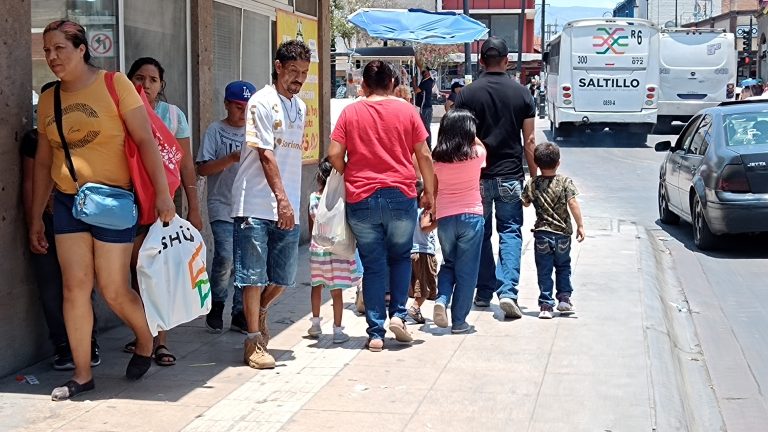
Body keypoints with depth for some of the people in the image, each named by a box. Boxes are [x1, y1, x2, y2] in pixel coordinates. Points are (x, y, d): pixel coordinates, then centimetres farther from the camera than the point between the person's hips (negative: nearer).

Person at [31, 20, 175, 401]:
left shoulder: (114, 84, -6)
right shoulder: (48, 100, 8)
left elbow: (145, 140, -9)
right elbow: (43, 162, 14)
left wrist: (162, 193, -16)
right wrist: (36, 218, 14)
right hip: (67, 202, 5)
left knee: (113, 290, 1)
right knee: (75, 286, 2)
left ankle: (145, 340, 30)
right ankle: (82, 374, 12)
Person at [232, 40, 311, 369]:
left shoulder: (300, 107, 15)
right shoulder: (262, 102, -8)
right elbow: (265, 155, -14)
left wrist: (291, 203, 14)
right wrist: (282, 199, -19)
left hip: (287, 207, 7)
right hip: (256, 205, -7)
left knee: (283, 277, 11)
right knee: (253, 276, -1)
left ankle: (259, 313, 39)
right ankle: (254, 342, 8)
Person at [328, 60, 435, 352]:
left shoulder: (350, 113, 2)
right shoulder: (406, 112, 2)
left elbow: (334, 155, -4)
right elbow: (424, 156, 3)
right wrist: (429, 192, 12)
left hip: (361, 199, 0)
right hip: (401, 196, 0)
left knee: (373, 265, 7)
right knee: (400, 257, 20)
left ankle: (376, 333, 7)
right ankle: (398, 314, 6)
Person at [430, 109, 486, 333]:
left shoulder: (437, 158, -1)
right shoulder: (476, 154, -5)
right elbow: (479, 143, 20)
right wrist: (467, 132, 30)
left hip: (445, 218, 2)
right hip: (471, 216, -2)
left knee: (448, 263, 22)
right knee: (466, 270, 7)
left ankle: (441, 299, -2)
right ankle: (459, 320, 8)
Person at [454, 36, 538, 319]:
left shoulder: (467, 94, -3)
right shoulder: (521, 93, -1)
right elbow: (529, 141, 1)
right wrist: (534, 177, 9)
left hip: (476, 176, 0)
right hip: (510, 176, 0)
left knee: (480, 234, 13)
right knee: (510, 232, 5)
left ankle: (484, 293, 19)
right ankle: (508, 291, -10)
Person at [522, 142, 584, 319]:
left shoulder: (531, 183, -1)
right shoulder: (565, 182, -8)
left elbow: (525, 203, 12)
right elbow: (572, 203, -15)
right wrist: (580, 225, -10)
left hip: (541, 233, 0)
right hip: (562, 234, 0)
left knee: (544, 271, 6)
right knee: (563, 267, 20)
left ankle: (546, 305, 2)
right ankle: (564, 298, 14)